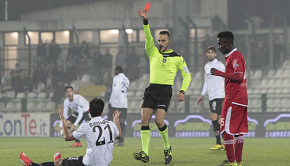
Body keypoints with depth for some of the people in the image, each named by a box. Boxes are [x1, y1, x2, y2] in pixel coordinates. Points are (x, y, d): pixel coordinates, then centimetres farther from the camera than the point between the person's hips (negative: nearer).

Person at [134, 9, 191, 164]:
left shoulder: (177, 58, 7)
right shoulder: (153, 52, 13)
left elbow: (187, 75, 11)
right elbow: (148, 37, -2)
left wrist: (182, 91, -4)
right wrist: (145, 21, -18)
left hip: (165, 91, -3)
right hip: (151, 89, 3)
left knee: (159, 121, -18)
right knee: (144, 120, -10)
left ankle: (167, 148, 4)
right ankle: (145, 153, -14)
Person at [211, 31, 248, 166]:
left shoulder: (235, 56, -12)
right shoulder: (232, 56, 20)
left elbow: (238, 76, -22)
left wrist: (219, 73, -18)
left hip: (233, 99, -10)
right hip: (241, 99, 10)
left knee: (226, 130, -9)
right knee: (239, 131, 8)